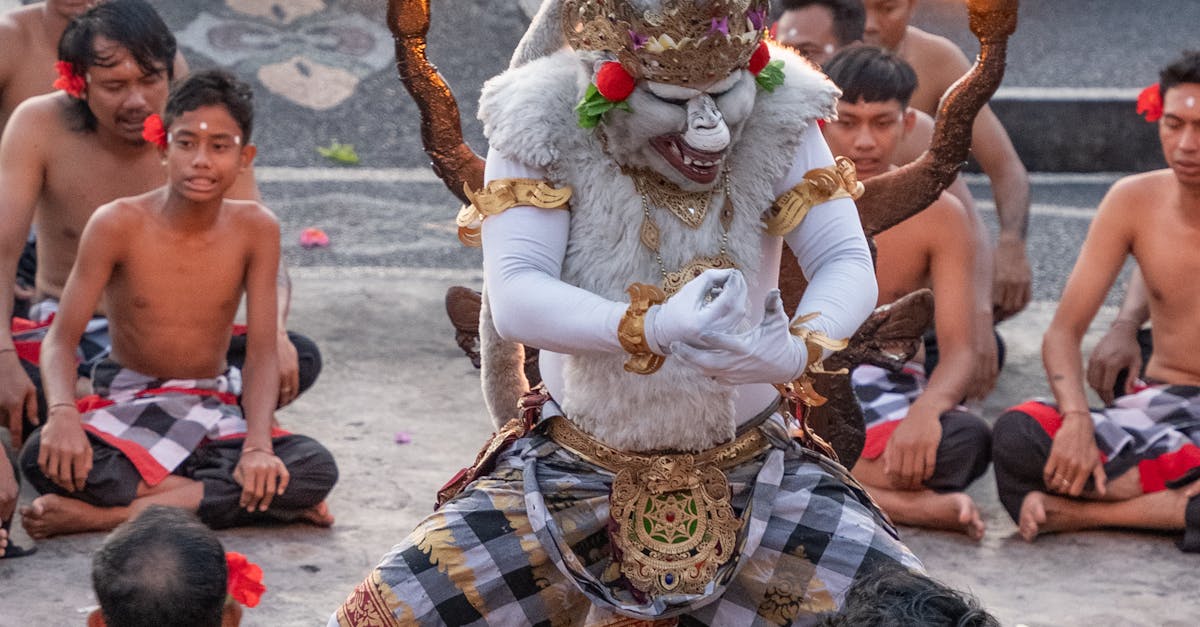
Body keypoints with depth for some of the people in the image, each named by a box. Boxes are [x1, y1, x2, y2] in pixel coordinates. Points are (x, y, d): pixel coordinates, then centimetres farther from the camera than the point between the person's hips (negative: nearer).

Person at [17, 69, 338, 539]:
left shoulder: (255, 229, -5)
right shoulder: (118, 225, -10)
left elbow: (261, 354, -6)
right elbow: (62, 338, -11)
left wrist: (258, 447, -24)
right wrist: (63, 414, -33)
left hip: (213, 412, 2)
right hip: (125, 408, -2)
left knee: (316, 470, -29)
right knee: (44, 457, -35)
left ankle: (109, 514, -31)